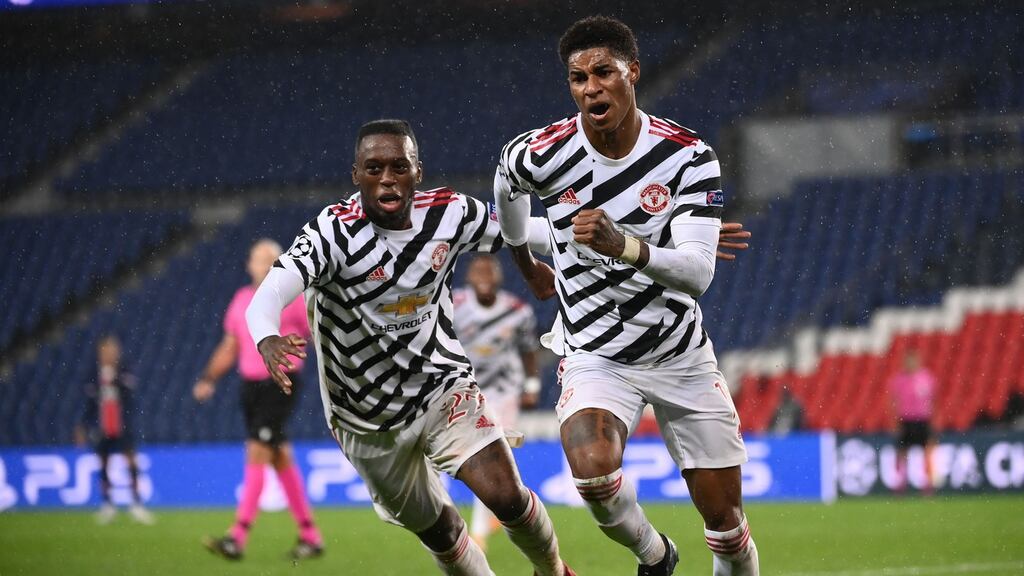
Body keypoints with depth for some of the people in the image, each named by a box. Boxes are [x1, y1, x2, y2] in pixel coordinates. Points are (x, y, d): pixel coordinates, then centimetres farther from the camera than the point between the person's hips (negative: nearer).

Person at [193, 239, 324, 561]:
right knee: (281, 458, 11)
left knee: (257, 453, -14)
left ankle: (239, 537, -19)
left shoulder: (294, 298, -5)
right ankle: (310, 536, 20)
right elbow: (229, 348, 17)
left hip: (281, 385, -6)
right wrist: (209, 379, 4)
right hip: (251, 385, 6)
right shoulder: (241, 300, 11)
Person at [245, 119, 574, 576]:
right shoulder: (334, 232, -25)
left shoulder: (448, 214, -11)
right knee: (437, 530, 10)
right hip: (368, 415, -1)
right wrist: (267, 338, -62)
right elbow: (275, 288, -42)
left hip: (443, 386, 1)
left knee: (507, 496, -15)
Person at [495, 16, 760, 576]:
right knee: (592, 468, -30)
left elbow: (698, 272, -24)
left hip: (682, 353, 1)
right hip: (596, 356, -1)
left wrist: (625, 246, -42)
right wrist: (526, 265, 28)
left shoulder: (688, 157, -14)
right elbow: (506, 190, 15)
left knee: (725, 520, 3)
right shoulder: (539, 156, -12)